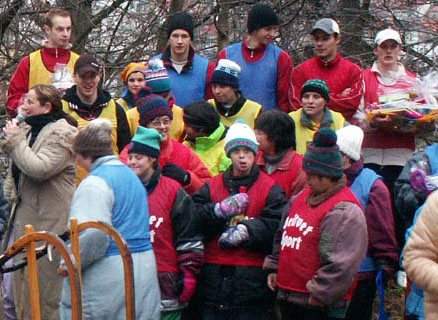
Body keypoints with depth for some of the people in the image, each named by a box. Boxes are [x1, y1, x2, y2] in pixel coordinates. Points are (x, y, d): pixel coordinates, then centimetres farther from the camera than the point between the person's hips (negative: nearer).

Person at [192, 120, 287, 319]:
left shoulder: (270, 189, 5)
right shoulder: (212, 186, 13)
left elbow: (274, 226, -9)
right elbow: (195, 222, -1)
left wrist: (245, 231, -21)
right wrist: (220, 210, -15)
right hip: (213, 279, 3)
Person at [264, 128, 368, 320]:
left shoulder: (345, 211, -16)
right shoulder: (301, 198, 13)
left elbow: (341, 263, -22)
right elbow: (281, 236, 26)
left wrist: (319, 294, -19)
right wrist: (274, 268, 19)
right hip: (288, 296, 9)